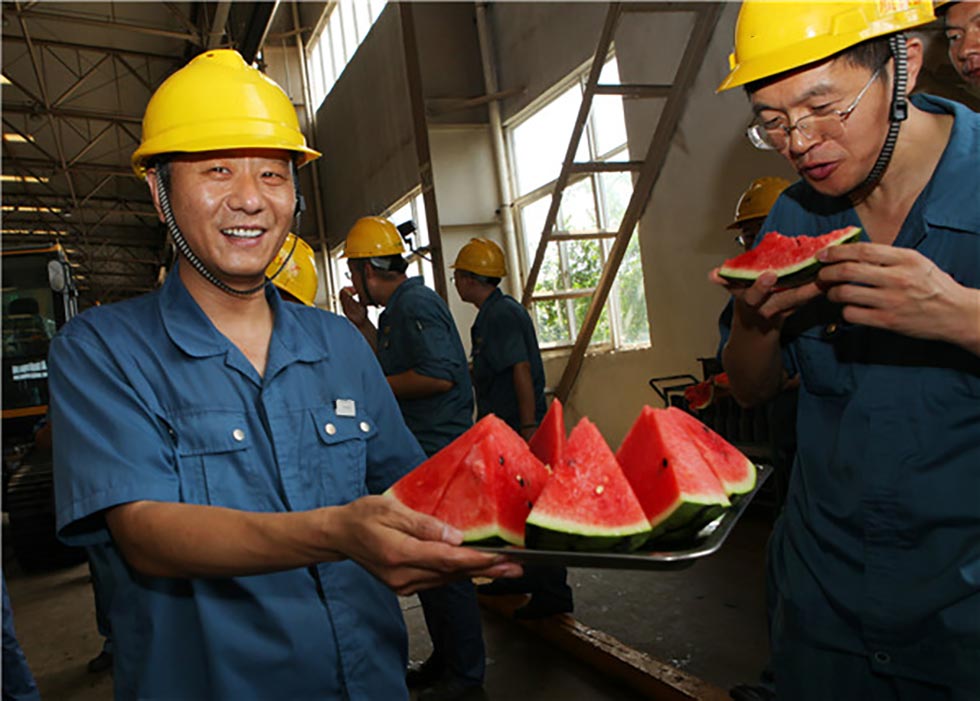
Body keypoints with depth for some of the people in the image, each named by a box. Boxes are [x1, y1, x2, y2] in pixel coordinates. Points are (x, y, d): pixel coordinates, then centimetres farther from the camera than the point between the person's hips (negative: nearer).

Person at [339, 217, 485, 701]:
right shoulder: (398, 307, 16)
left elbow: (438, 375, -25)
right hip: (420, 451, 11)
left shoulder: (415, 304, -15)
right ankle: (444, 658, 32)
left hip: (439, 452, -11)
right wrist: (360, 323, 18)